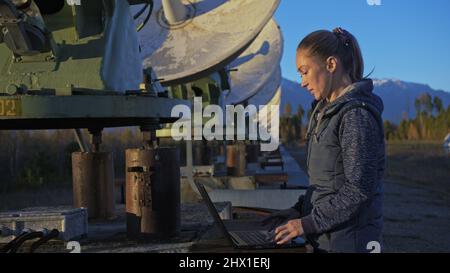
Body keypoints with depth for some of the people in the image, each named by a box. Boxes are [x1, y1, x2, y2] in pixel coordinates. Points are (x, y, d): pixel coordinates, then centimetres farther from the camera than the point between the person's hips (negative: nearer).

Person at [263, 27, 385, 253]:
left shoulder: (357, 113, -17)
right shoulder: (325, 110, 10)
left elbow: (359, 189, -20)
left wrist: (308, 223, -18)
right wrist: (299, 210, 7)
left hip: (350, 240, -8)